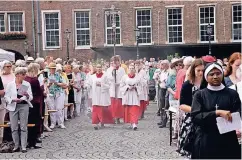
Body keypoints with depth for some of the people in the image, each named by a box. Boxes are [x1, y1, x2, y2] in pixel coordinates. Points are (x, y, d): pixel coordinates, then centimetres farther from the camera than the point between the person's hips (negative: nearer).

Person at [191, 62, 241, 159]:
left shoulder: (232, 94, 3)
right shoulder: (200, 95, 1)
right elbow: (195, 117, -10)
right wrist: (217, 113, -21)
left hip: (227, 142, 1)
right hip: (205, 141, 0)